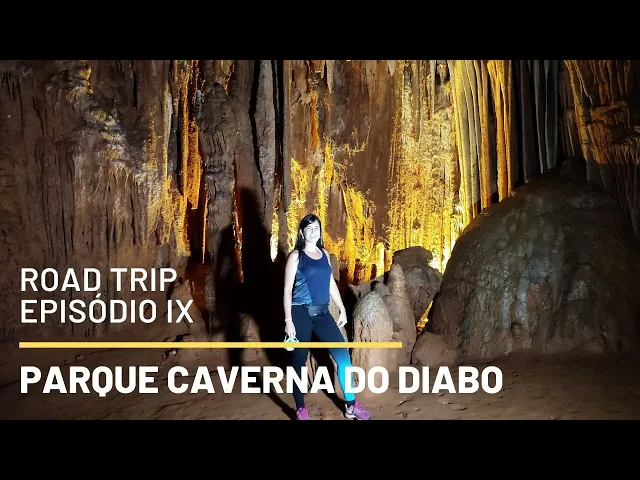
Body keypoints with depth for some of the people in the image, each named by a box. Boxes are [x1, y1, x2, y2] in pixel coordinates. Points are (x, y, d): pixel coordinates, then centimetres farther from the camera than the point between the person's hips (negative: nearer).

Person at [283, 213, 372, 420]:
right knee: (299, 361, 2)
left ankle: (351, 405, 13)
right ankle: (300, 410, 15)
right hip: (301, 313, -5)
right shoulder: (296, 256, -4)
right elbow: (287, 290, -8)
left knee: (343, 355, 2)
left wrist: (342, 310, 16)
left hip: (322, 313, 5)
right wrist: (288, 320, -14)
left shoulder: (324, 254, 12)